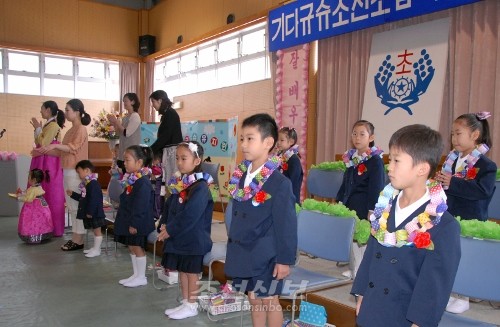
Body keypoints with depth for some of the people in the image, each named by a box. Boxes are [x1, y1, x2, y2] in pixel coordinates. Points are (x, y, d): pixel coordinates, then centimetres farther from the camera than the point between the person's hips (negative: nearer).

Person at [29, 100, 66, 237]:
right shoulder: (48, 125, 14)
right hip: (43, 163, 9)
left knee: (51, 194, -4)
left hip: (49, 164, -9)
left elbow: (43, 144, -19)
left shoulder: (53, 125, -14)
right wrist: (37, 129, 11)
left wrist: (38, 129, -10)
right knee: (45, 194, 11)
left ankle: (55, 228, 3)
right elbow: (39, 143, 16)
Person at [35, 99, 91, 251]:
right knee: (71, 206, 11)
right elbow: (63, 152, 18)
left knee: (77, 206, -6)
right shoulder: (71, 130, 18)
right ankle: (75, 237, 17)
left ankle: (79, 240, -1)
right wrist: (44, 151, 13)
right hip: (67, 171, 9)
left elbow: (72, 148, -21)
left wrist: (55, 145, -31)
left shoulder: (81, 129, -9)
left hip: (76, 172, -9)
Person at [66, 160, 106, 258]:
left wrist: (90, 212, -25)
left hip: (95, 213, -10)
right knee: (95, 230, 18)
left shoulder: (93, 184, -20)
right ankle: (95, 248, 27)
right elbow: (83, 198, 23)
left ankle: (97, 250, 7)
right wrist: (73, 194, 21)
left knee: (97, 230, 0)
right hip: (90, 213, 10)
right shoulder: (87, 184, 13)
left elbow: (93, 200, -25)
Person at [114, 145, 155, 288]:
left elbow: (140, 206, -24)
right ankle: (136, 274, 28)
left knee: (137, 248, 1)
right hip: (128, 221, 10)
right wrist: (128, 222, 20)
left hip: (138, 223, -10)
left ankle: (141, 277, 14)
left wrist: (134, 223, -22)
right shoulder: (130, 180, 10)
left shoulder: (143, 182, -21)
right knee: (132, 248, 16)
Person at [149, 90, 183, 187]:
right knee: (168, 180, 6)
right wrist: (155, 151, 13)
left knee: (171, 180, -9)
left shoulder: (170, 113, -10)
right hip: (168, 150, 9)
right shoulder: (166, 114, 17)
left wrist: (150, 150, -11)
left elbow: (165, 136, -16)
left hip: (173, 150, -9)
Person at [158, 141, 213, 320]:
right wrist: (164, 225, -3)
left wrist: (170, 230, -18)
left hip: (193, 239, -8)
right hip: (178, 237, 8)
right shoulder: (178, 183, 8)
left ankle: (192, 306, 19)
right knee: (182, 270, 16)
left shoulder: (200, 187, -19)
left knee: (191, 272, 5)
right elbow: (169, 206, 12)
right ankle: (185, 303, 30)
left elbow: (189, 216, -24)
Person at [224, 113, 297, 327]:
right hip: (244, 253, 7)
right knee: (253, 298, 18)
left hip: (266, 255, -7)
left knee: (269, 300, 7)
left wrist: (285, 259, -14)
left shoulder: (279, 183, -18)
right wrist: (234, 248, 16)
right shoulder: (241, 176, 3)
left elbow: (286, 224, -16)